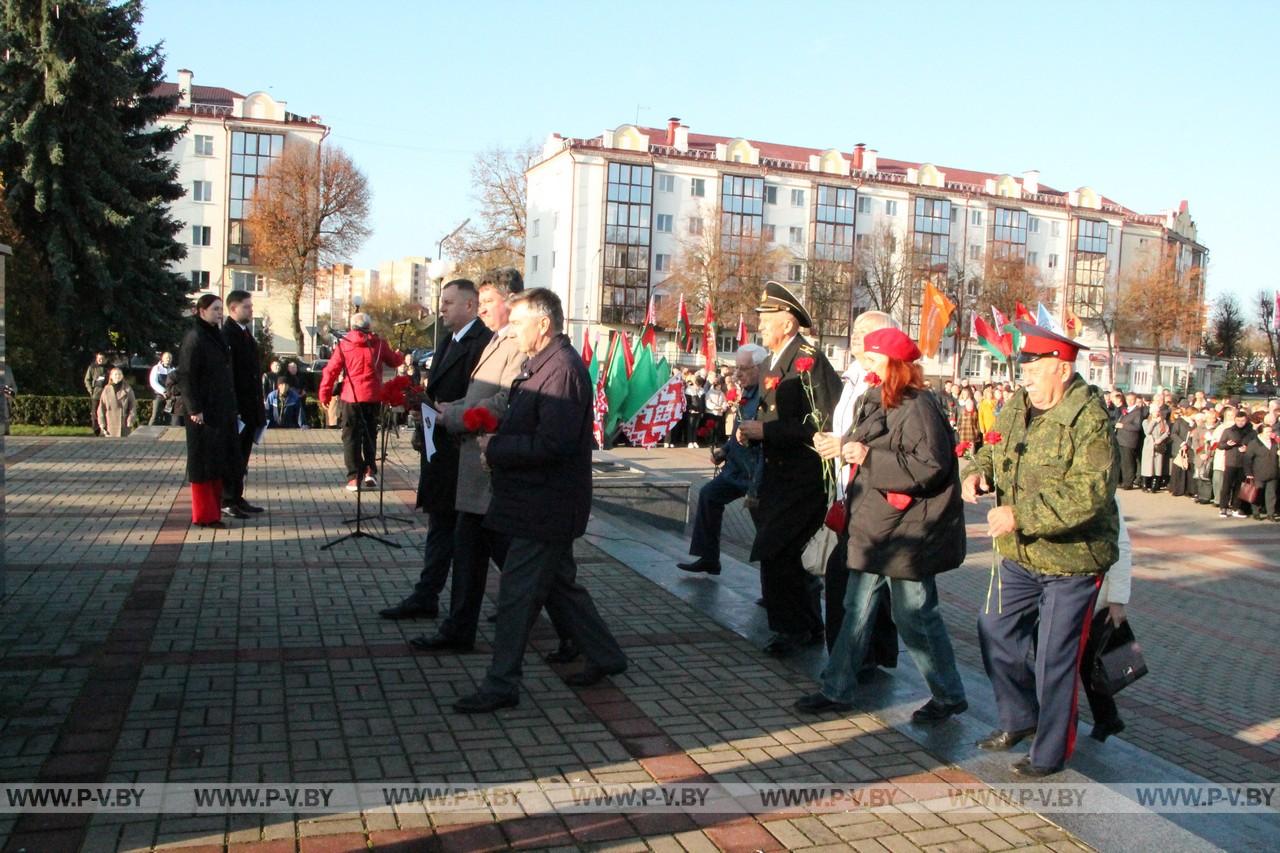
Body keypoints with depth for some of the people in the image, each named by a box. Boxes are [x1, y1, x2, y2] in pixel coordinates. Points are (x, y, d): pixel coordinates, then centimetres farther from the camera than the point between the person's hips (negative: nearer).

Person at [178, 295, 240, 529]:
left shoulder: (217, 337, 14)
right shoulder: (194, 339, -11)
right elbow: (185, 376, -15)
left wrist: (230, 407, 15)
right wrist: (194, 409, -20)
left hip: (221, 410, 8)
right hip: (203, 411, -8)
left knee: (218, 461, 11)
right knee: (203, 462, -2)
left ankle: (213, 510, 19)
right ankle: (204, 515, 4)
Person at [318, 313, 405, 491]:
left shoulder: (344, 345, -2)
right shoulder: (379, 344, 2)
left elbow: (331, 370, -4)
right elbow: (394, 361, 16)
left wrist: (325, 394, 6)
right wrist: (400, 356, 39)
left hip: (351, 396, -2)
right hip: (373, 396, 2)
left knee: (351, 436, 4)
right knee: (370, 433, 18)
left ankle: (354, 477, -1)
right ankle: (370, 471, 10)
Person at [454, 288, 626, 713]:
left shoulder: (562, 370, -20)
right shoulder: (539, 364, 13)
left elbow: (550, 444, -26)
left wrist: (491, 448, -18)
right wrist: (491, 433, 1)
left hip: (543, 508, -10)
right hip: (542, 504, 10)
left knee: (516, 595, -2)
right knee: (559, 584, 20)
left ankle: (500, 686, 9)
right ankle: (605, 656, 33)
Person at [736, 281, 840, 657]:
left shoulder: (809, 361, -15)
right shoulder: (776, 362, 14)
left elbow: (822, 424, -23)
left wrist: (766, 431, -21)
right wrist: (752, 430, 4)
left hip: (803, 476, -10)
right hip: (779, 473, 10)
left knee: (773, 552, -11)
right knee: (787, 555, 15)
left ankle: (793, 628, 5)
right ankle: (809, 626, 30)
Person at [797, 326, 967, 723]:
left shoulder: (918, 407, -18)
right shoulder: (877, 403, 12)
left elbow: (930, 466, -25)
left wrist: (868, 458, -23)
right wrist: (852, 448, 4)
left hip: (908, 533, -9)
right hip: (875, 526, 9)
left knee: (915, 616, 3)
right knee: (857, 608, 14)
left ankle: (950, 696, 22)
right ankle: (836, 690, 23)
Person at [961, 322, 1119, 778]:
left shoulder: (1090, 420, -22)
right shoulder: (1015, 407, 3)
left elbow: (1089, 493, -30)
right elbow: (995, 450, 19)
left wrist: (1021, 514, -33)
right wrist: (977, 471, -4)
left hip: (1072, 558, -7)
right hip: (1020, 555, 8)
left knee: (1054, 658, 3)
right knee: (995, 633, 15)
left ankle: (1050, 752, 23)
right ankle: (1020, 717, 38)